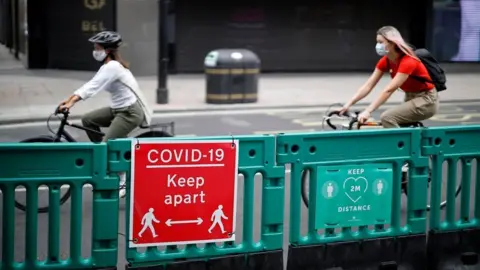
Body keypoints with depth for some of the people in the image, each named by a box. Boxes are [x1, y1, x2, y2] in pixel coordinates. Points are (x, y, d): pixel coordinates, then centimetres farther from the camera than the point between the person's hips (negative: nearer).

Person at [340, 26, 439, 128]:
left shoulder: (408, 61, -25)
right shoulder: (385, 61, -1)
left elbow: (389, 90, -32)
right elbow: (368, 85, -4)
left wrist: (368, 111, -37)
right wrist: (348, 104, -16)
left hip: (426, 100, -8)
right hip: (411, 98, 8)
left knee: (387, 118, -22)